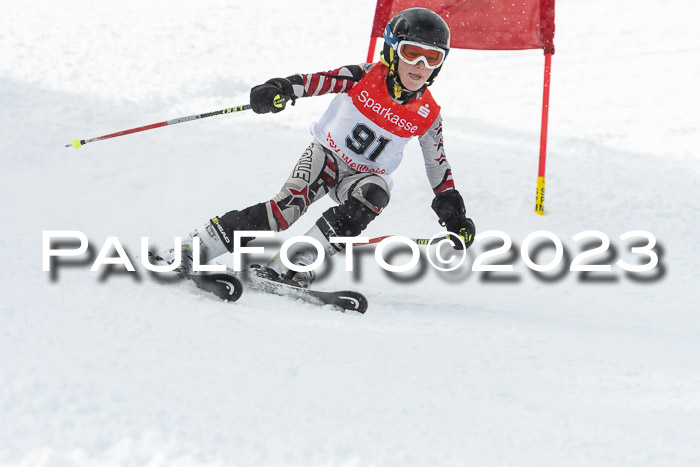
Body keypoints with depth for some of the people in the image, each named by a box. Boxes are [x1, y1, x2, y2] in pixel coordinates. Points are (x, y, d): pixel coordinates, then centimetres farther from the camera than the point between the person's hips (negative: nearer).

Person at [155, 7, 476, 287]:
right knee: (290, 204, -28)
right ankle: (192, 250, -27)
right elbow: (316, 81, -20)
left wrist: (452, 211, 4)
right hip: (326, 156, -2)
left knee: (373, 195, -34)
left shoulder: (428, 116, -7)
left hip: (367, 175, 2)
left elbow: (438, 163, 6)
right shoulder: (364, 77, -13)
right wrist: (280, 89, -39)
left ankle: (288, 266, -38)